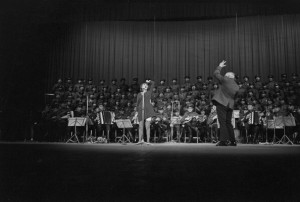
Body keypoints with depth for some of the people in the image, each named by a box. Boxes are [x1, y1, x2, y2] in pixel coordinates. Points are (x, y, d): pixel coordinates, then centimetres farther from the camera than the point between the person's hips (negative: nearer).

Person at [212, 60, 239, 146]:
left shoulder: (225, 80, -3)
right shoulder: (236, 86, 15)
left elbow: (216, 74, 5)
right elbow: (235, 97, 18)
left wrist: (220, 66, 17)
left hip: (221, 103, -6)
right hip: (230, 105, 7)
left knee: (222, 122, -7)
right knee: (228, 123, 14)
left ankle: (223, 141, -9)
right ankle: (233, 141, 16)